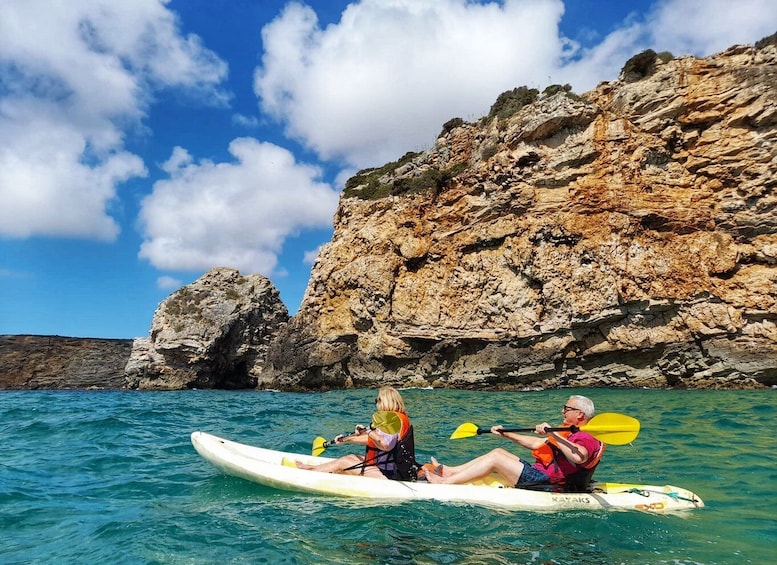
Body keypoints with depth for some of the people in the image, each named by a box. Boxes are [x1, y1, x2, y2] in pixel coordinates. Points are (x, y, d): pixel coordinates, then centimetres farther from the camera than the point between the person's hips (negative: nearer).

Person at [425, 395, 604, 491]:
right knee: (499, 452, 8)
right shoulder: (568, 434, 21)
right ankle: (448, 471, 3)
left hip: (543, 482, -11)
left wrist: (552, 435, -37)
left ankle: (444, 483, -14)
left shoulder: (587, 439, -12)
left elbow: (578, 457, -37)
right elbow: (535, 443, 26)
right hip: (538, 472, 11)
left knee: (496, 457, -15)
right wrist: (506, 434, 23)